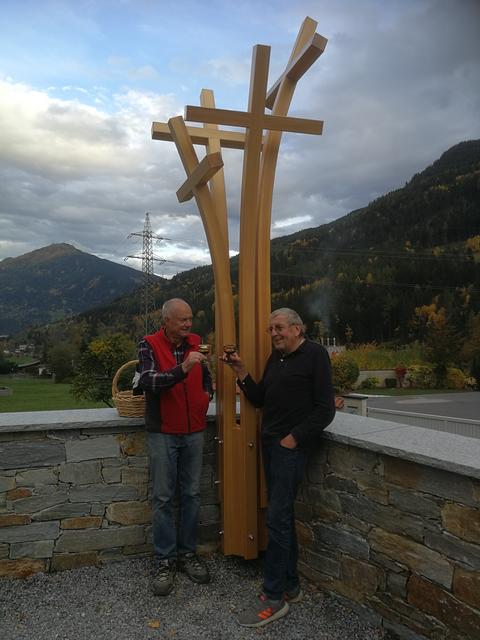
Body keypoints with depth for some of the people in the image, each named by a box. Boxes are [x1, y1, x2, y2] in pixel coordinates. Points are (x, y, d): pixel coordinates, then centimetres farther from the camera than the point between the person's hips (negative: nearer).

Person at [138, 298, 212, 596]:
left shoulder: (196, 343, 4)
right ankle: (165, 561, 16)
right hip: (163, 433, -3)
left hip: (194, 431, 4)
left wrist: (206, 395, 0)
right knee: (163, 498, 4)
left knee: (192, 494, 10)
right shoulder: (149, 345, -9)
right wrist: (182, 368, -34)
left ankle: (188, 553, 25)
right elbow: (150, 382, -24)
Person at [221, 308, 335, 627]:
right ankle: (291, 584, 25)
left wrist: (293, 439, -14)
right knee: (283, 514, 13)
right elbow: (260, 398, 13)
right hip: (270, 442, 8)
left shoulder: (315, 355, -8)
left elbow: (325, 410, -12)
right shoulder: (275, 357, 14)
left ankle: (274, 598, 4)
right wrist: (241, 371, 2)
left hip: (291, 445, -8)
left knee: (277, 518, -7)